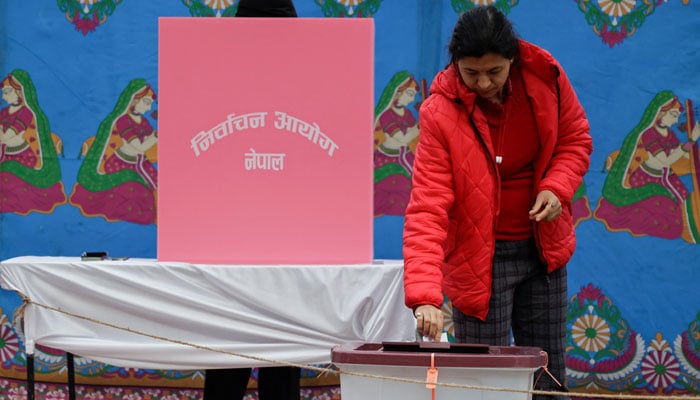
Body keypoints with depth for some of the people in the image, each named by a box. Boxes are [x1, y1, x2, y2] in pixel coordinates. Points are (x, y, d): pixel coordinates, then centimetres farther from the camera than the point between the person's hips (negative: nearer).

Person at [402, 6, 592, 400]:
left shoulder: (544, 75, -12)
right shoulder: (440, 114, -22)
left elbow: (576, 139, 6)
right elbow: (427, 210, -27)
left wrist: (556, 189, -15)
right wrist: (425, 296, -38)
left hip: (542, 248, 4)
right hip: (479, 258, -4)